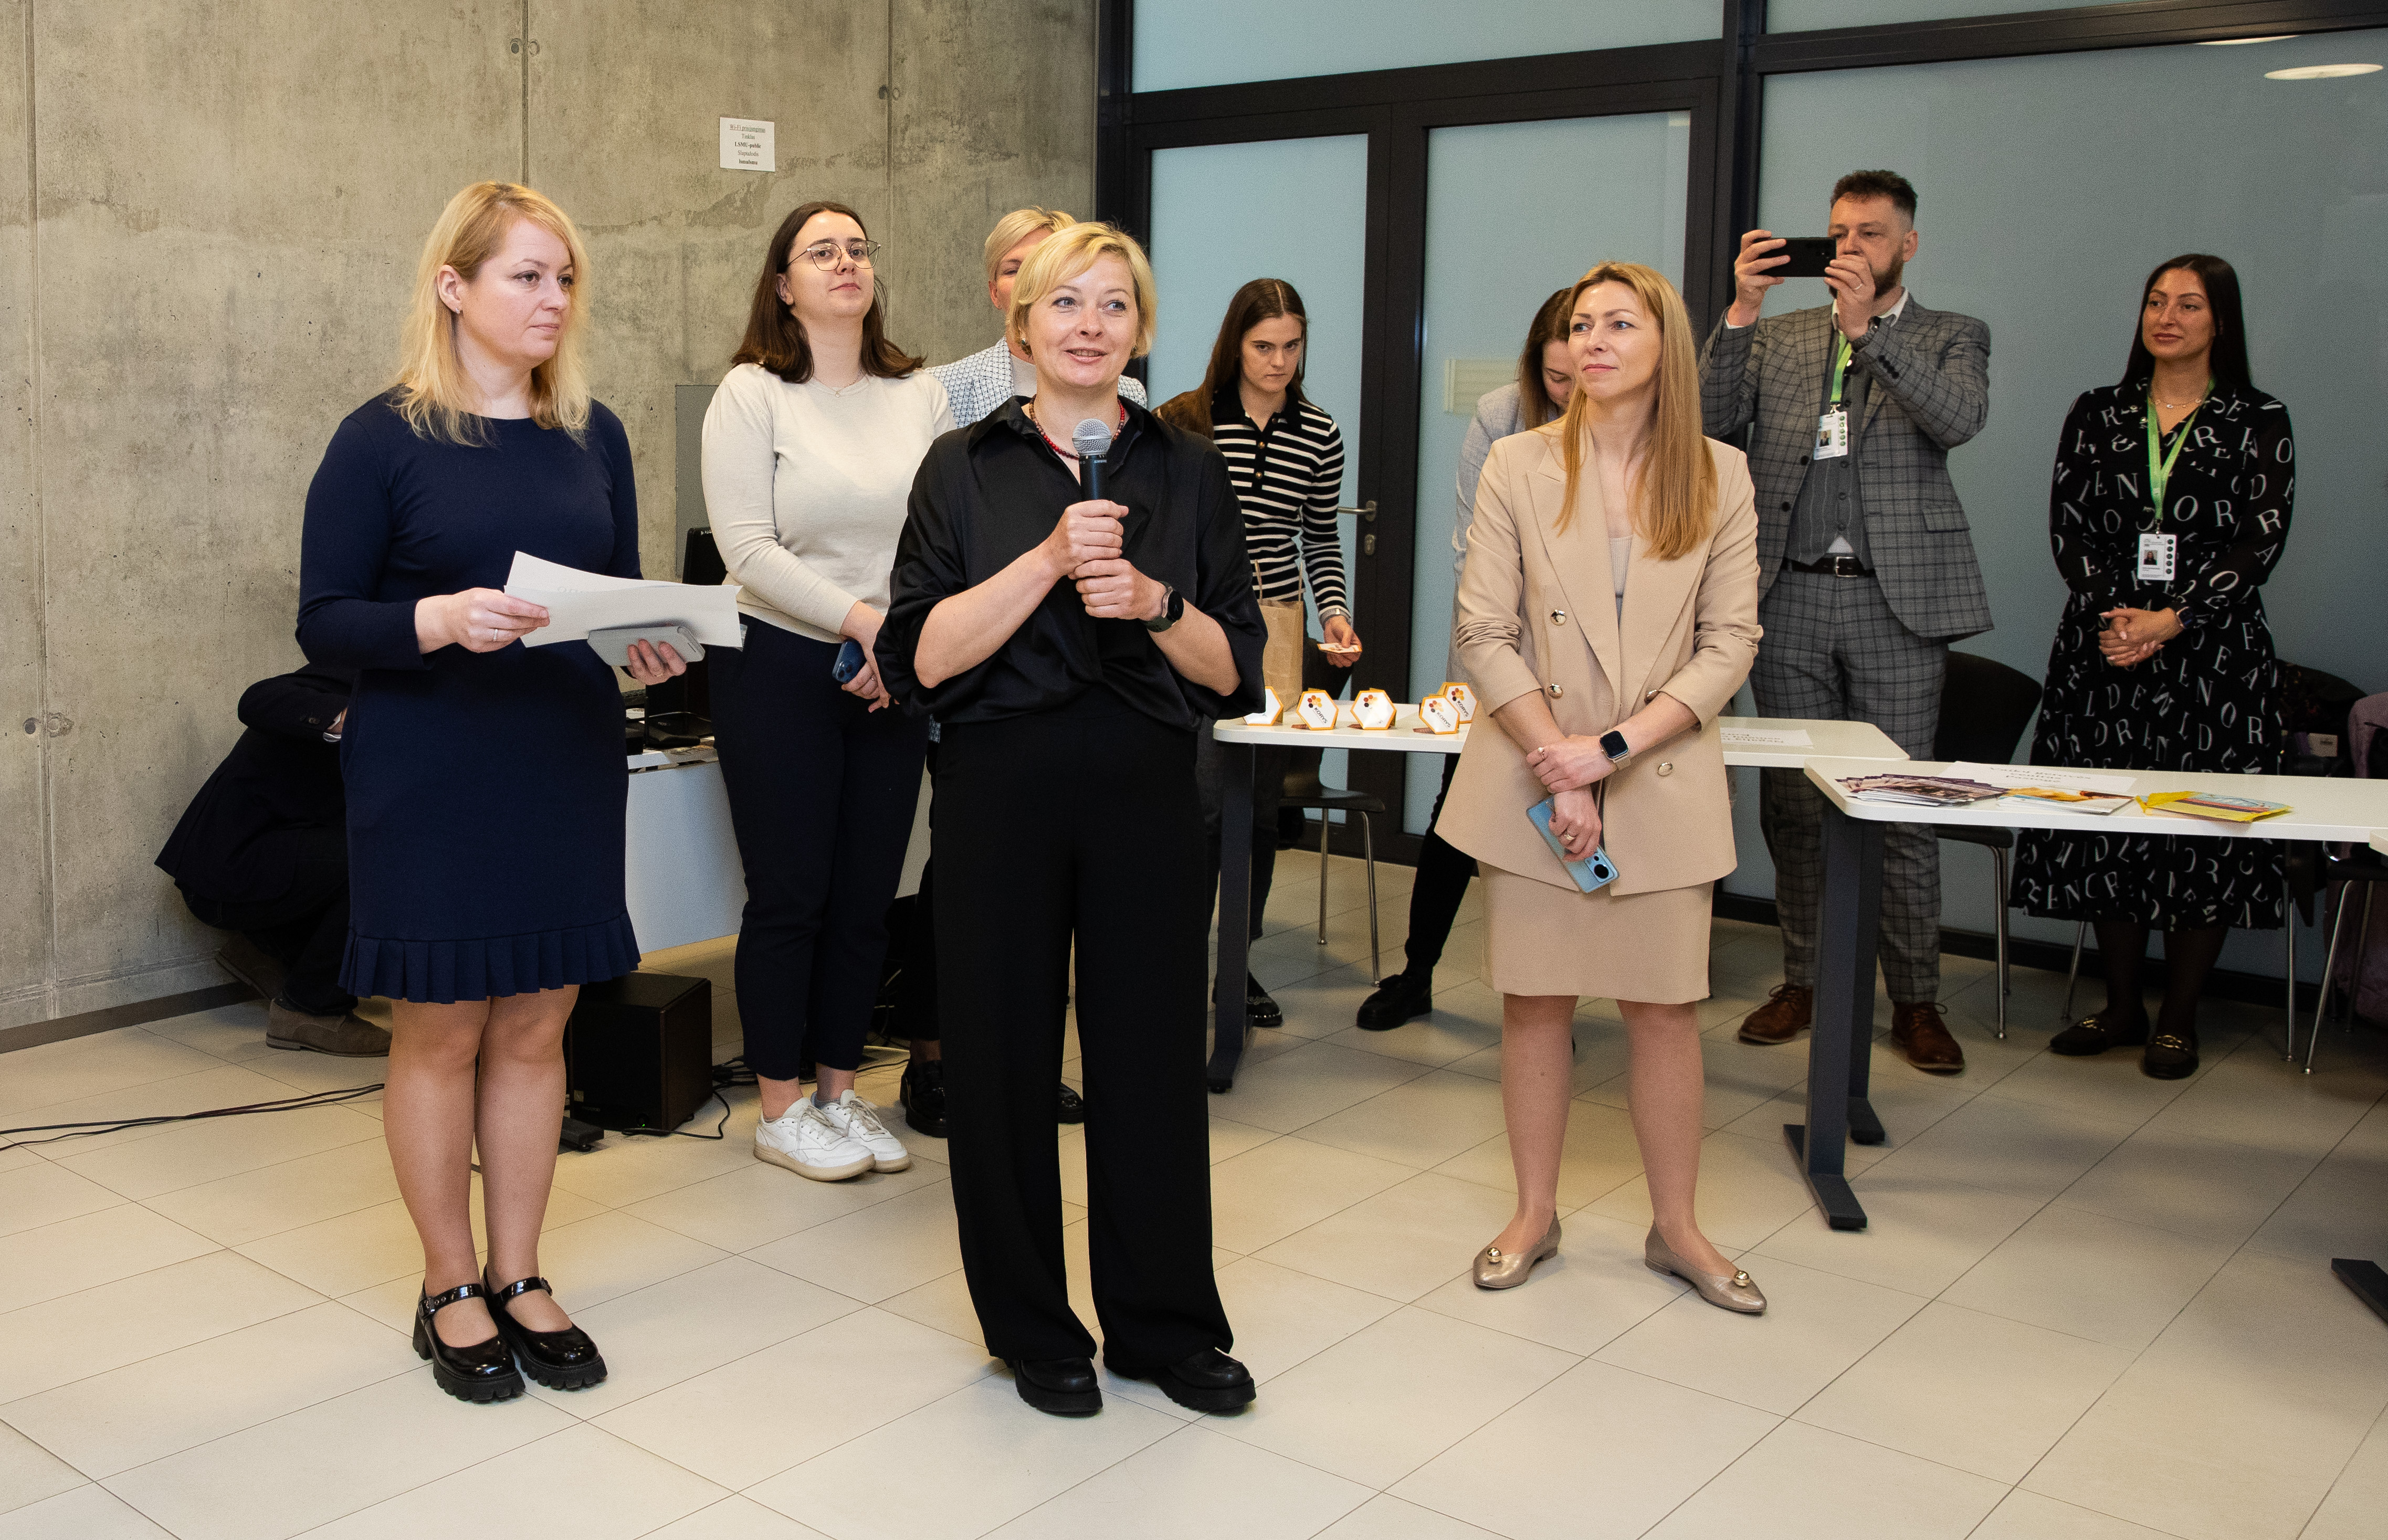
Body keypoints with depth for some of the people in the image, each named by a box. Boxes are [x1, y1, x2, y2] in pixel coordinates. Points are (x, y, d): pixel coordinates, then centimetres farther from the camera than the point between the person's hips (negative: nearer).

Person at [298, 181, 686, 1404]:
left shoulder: (593, 435, 8)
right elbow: (323, 624, -7)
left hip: (569, 769, 4)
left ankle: (519, 1277, 25)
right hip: (429, 780, -4)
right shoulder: (383, 440, -6)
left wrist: (649, 646, -8)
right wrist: (441, 621, -25)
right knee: (442, 1030, 6)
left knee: (536, 1026, 11)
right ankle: (450, 1291, 22)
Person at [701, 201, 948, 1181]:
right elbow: (750, 550, -13)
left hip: (895, 677, 4)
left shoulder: (922, 397, 8)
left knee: (867, 896, 9)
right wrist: (862, 618, -19)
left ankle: (840, 1090, 24)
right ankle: (781, 1111, 14)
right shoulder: (752, 393, -4)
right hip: (781, 669, -4)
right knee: (790, 896, 1)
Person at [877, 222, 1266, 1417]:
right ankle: (1032, 1328, 24)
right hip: (1002, 793, -1)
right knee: (1007, 1057, 5)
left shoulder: (1187, 470, 8)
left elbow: (1233, 670, 5)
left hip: (1147, 793, 1)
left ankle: (1164, 1320, 24)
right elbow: (923, 659, -7)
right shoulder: (965, 467, 3)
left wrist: (1156, 603, -14)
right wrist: (1047, 562, -17)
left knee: (1154, 1050, 5)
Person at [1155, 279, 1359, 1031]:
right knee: (1209, 797, -12)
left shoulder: (1319, 434, 6)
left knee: (1261, 804, 9)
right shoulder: (1184, 421, -5)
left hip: (1275, 629, 4)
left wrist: (1335, 614, 0)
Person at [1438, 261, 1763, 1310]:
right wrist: (1556, 768, -12)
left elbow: (1730, 643, -1)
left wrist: (1613, 748, -13)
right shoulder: (1519, 467, 0)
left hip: (1663, 782, 1)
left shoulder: (1720, 478, 2)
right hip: (1532, 778, 0)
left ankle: (1675, 1228, 22)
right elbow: (1484, 634, -3)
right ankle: (1535, 1215, 22)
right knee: (1535, 1000, 6)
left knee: (1665, 1008, 6)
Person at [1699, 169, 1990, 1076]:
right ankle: (1805, 981, 20)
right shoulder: (1779, 337, 14)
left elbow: (1961, 419, -12)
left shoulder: (1951, 338, 8)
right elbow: (1710, 420, 0)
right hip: (1791, 596, 3)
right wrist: (1742, 309, -10)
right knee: (1791, 799, 8)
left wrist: (1867, 326, -17)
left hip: (1896, 599, -2)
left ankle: (1916, 1000, 10)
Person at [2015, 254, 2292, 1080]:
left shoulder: (2258, 422, 3)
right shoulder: (2096, 414, 10)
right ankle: (2121, 1004, 18)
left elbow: (2259, 540, -6)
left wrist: (2170, 621, -16)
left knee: (2206, 828, -2)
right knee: (2107, 823, 5)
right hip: (2103, 648, 2)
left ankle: (2179, 1018, 10)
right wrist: (2110, 613, -13)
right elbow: (2068, 526, 3)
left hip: (2212, 651, -2)